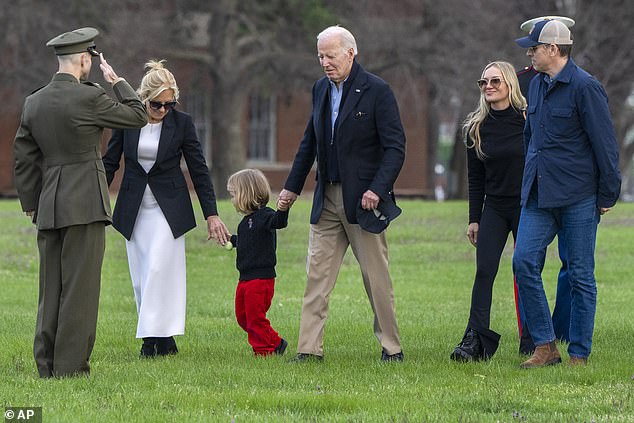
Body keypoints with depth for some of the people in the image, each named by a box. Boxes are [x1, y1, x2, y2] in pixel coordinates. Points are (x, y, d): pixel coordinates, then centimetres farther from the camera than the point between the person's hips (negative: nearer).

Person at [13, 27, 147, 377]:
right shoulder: (89, 97, -11)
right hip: (85, 204, -6)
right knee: (79, 287, -3)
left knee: (51, 289, 11)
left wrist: (31, 205, 19)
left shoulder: (34, 102, 8)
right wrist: (118, 81, 12)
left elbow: (24, 160, 13)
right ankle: (70, 364, -4)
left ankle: (46, 363, 12)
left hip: (49, 206, 6)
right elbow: (137, 116, 0)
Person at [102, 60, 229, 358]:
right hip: (134, 208, 3)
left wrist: (212, 215, -5)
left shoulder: (182, 123, -6)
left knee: (158, 268, -15)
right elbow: (110, 163, 6)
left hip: (168, 208, -2)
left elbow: (199, 170, -2)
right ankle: (165, 339, 8)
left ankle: (155, 337, -13)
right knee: (141, 275, 1)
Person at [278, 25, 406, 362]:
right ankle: (309, 349, 2)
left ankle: (391, 347, 10)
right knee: (317, 274, 1)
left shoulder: (376, 91, -8)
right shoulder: (321, 89, 11)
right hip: (327, 197, 6)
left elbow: (395, 147, -11)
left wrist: (377, 189, -21)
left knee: (376, 277, 0)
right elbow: (309, 143, 21)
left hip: (363, 199, -6)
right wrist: (292, 186, 21)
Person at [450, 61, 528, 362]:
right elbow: (475, 177, 9)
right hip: (494, 208, 3)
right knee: (484, 271, -9)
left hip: (527, 207, -2)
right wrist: (474, 219, 8)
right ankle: (476, 341, -13)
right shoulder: (477, 127, 5)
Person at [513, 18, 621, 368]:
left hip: (578, 195, -7)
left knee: (580, 274, 1)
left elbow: (605, 143, -9)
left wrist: (608, 195, -8)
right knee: (524, 261, -6)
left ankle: (579, 354, 8)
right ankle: (545, 347, 1)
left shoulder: (584, 87, -11)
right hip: (538, 195, 7)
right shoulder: (536, 85, 12)